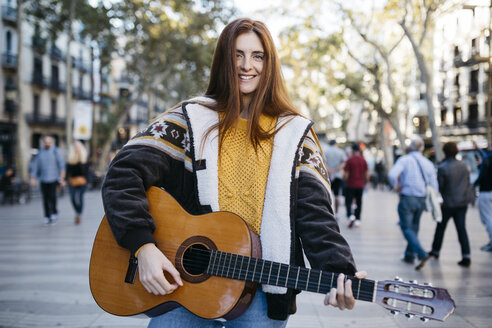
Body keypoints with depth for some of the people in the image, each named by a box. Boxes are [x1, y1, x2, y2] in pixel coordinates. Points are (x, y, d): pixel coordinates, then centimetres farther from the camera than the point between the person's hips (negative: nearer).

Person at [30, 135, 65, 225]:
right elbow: (35, 165, 13)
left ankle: (54, 213, 5)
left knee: (52, 195, -16)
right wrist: (33, 178, 6)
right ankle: (47, 217, 10)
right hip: (43, 179, 3)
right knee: (45, 198, 1)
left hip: (54, 178, -3)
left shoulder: (56, 151, -1)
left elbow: (62, 165, -3)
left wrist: (62, 178, -9)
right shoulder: (40, 152, 10)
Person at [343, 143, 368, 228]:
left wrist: (346, 181, 8)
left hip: (350, 185, -4)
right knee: (359, 202, 11)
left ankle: (350, 215, -20)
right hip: (360, 185, 4)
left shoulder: (350, 160, -10)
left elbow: (346, 174, -10)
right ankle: (357, 220, 11)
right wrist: (364, 182, 16)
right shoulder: (363, 160, 3)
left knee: (348, 202, 2)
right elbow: (367, 174, 3)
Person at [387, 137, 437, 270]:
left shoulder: (404, 160, -8)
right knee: (414, 227, 18)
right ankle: (409, 255, 26)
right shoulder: (428, 163, 5)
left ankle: (422, 254, -18)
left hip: (407, 198, -5)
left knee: (407, 228, -1)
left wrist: (395, 186, -6)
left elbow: (392, 174, -24)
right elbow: (433, 185, 6)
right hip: (421, 199, 5)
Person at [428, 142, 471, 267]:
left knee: (440, 227, 14)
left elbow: (439, 186, -10)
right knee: (461, 229, 2)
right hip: (462, 202, 4)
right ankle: (466, 256, -5)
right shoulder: (463, 165, 1)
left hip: (448, 203, -4)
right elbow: (468, 183, 9)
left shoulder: (442, 167, -16)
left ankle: (435, 251, 29)